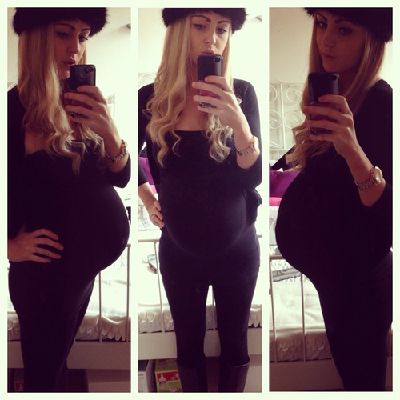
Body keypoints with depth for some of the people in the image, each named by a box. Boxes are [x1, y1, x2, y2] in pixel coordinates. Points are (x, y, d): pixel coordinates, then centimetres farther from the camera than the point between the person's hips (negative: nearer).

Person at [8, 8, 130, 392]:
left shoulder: (79, 104, 2)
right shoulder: (13, 111, -18)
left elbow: (119, 177, -5)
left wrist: (109, 130, -23)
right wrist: (9, 246, -15)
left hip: (86, 263, 6)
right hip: (49, 271, -6)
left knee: (57, 361, 25)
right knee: (44, 372, 11)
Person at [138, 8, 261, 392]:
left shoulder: (242, 94, -9)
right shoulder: (150, 98, -7)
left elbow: (253, 178, -15)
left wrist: (238, 123, -30)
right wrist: (145, 195, 1)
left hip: (237, 250, 0)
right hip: (178, 252, 1)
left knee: (234, 343, 17)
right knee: (188, 345, 17)